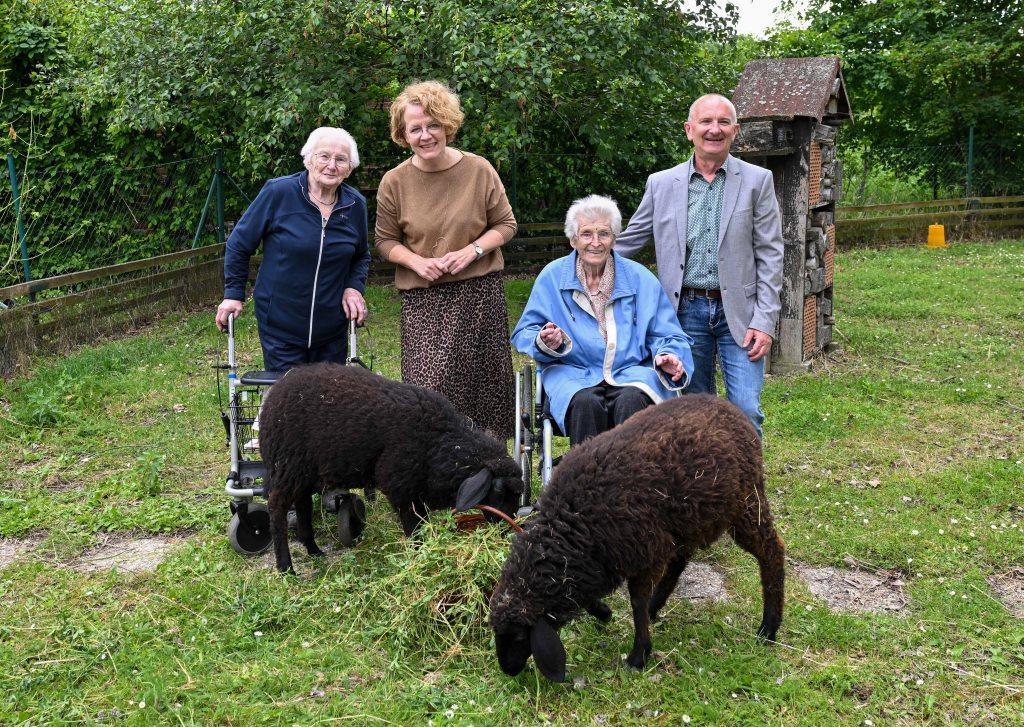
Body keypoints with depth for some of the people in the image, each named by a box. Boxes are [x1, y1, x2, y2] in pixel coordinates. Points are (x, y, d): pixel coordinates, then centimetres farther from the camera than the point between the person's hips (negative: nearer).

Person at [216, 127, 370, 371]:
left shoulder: (355, 205, 1)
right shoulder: (278, 193, -11)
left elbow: (362, 256, 18)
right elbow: (239, 244, -1)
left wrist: (354, 287, 1)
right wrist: (234, 293, -1)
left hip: (332, 329, 4)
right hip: (280, 326, -4)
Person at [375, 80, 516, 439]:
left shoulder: (479, 170, -2)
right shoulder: (394, 182, -1)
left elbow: (505, 224, 7)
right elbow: (386, 240, 8)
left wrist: (472, 250, -11)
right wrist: (417, 262, -11)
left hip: (480, 291, 1)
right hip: (423, 298, 0)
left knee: (483, 382, 6)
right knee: (429, 385, -11)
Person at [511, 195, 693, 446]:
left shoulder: (640, 278, 12)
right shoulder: (552, 277, 9)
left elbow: (667, 336, 14)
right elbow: (525, 333, 11)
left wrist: (668, 357, -10)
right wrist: (546, 342, -12)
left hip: (632, 371, 1)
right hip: (573, 374, 0)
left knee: (631, 400, -34)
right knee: (586, 403, -35)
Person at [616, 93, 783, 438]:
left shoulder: (757, 180, 1)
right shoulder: (661, 183, 5)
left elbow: (769, 255, 0)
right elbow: (627, 242, 12)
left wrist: (764, 321, -7)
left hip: (739, 312, -1)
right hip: (686, 312, 2)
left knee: (747, 411, -8)